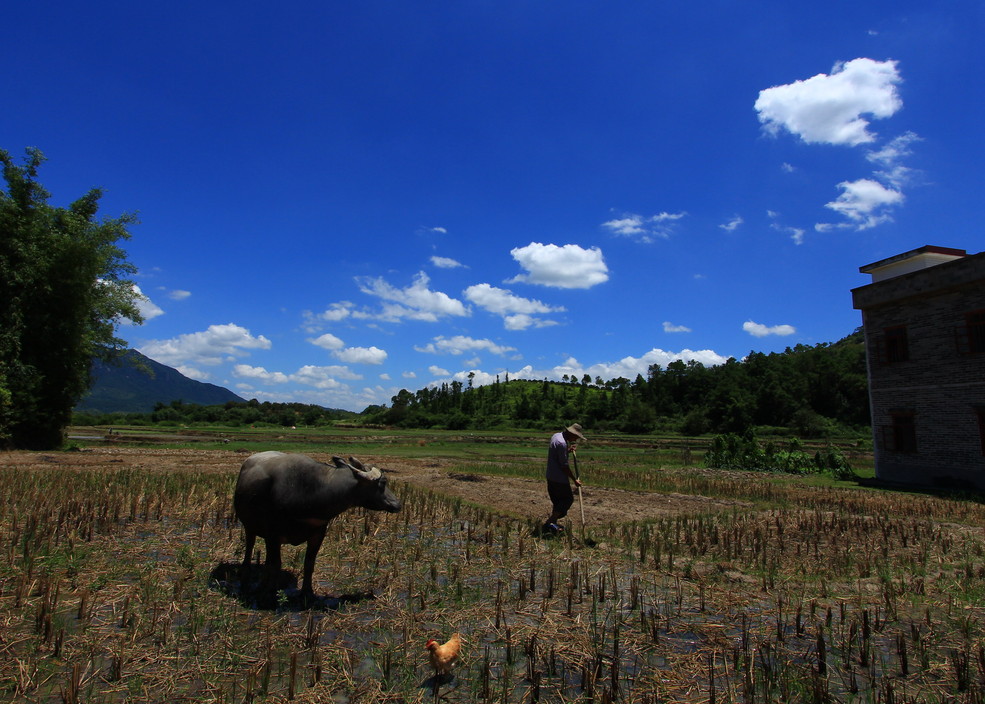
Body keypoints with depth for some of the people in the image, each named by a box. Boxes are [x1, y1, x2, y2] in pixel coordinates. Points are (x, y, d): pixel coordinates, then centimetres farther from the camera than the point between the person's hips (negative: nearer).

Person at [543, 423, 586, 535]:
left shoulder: (556, 436, 9)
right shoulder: (562, 443, -23)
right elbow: (564, 466, -21)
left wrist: (569, 450, 8)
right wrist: (575, 480, -13)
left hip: (551, 476, 10)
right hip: (559, 478, -10)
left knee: (557, 500, 19)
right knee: (568, 499, 1)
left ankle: (553, 524, 27)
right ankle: (549, 523, -4)